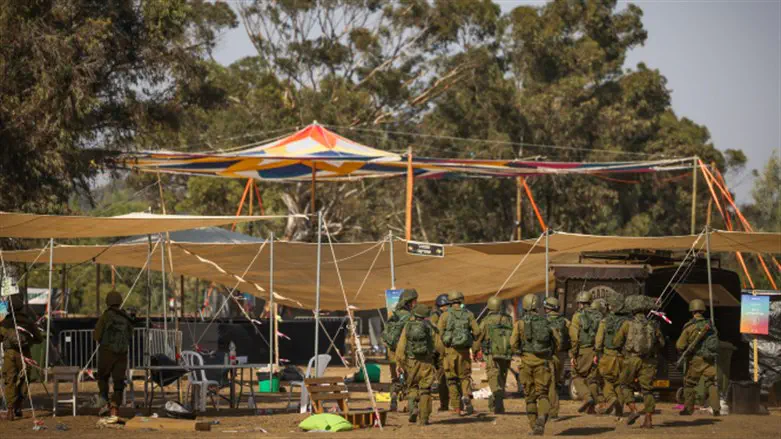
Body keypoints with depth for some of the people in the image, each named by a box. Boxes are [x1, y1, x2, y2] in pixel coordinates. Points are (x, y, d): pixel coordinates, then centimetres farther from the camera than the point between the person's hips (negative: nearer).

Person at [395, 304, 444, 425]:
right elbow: (439, 346, -4)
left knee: (412, 387, 17)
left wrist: (399, 363, -3)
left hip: (411, 362, 1)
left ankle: (413, 407, -7)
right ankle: (423, 418, 3)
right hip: (427, 362, -1)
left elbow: (401, 346, -5)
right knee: (425, 390, 5)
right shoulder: (430, 328, -2)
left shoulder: (408, 327, 0)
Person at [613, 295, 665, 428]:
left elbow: (616, 342, 2)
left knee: (625, 384, 15)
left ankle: (633, 410, -4)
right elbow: (661, 344, 13)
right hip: (648, 361, 2)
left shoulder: (627, 324, -1)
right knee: (647, 389, 7)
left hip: (631, 359, -2)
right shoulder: (653, 325, 5)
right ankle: (648, 420, 3)